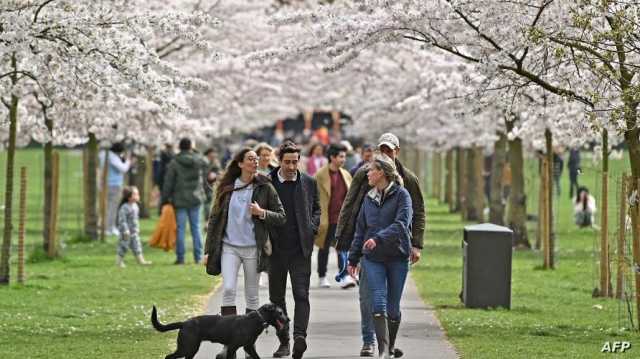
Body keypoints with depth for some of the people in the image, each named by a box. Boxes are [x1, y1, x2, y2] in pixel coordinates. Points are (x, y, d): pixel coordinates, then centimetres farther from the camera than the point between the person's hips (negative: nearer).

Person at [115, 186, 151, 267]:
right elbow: (122, 220, -21)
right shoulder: (124, 208, -20)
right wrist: (125, 231, -23)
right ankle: (119, 261, 12)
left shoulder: (135, 206, 8)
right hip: (126, 231, -8)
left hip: (134, 231, 8)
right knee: (123, 246, 1)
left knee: (137, 245, 6)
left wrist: (137, 228, 22)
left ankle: (141, 260, 6)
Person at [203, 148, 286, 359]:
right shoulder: (227, 189, 5)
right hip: (229, 246, 0)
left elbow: (281, 217, 4)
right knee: (228, 289, -16)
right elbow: (215, 219, 9)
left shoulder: (264, 188, 1)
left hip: (253, 248, 0)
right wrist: (209, 250, 6)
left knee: (252, 296, 5)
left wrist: (262, 213, -15)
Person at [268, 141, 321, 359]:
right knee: (277, 297, 7)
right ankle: (284, 341, 16)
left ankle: (300, 336, -23)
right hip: (276, 249, 1)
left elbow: (316, 209, 17)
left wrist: (311, 229, 1)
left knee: (301, 295, -13)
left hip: (300, 249, 0)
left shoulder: (308, 183, 5)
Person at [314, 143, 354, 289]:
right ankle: (322, 277, 23)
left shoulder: (345, 175, 10)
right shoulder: (320, 175, -7)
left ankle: (344, 276, -15)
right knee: (324, 248, 10)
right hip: (325, 219, -3)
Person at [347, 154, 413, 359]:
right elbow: (360, 230, 18)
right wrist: (353, 258, 17)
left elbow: (402, 224, -18)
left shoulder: (401, 195, -4)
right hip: (373, 258, 3)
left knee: (393, 307, 5)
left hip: (397, 257, -3)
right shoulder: (369, 198, 12)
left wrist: (379, 238, -30)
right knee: (378, 303, -13)